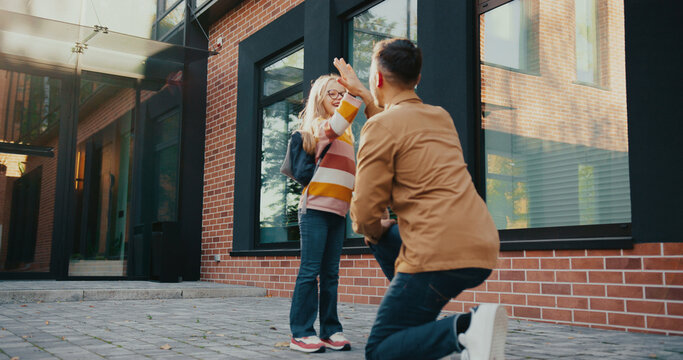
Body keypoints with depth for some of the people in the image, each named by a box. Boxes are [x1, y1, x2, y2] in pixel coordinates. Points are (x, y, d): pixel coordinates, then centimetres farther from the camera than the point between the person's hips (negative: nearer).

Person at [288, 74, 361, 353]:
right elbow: (336, 125, -25)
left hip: (337, 211, 8)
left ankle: (330, 331, 11)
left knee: (331, 273, 7)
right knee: (310, 270, -7)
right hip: (316, 207, -8)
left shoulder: (346, 134, 22)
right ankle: (301, 333, -3)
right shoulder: (318, 125, -2)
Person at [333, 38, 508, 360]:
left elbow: (365, 212, -9)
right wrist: (361, 93, 45)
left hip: (439, 255, -8)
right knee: (386, 239, 32)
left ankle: (463, 328, -20)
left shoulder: (380, 126, -6)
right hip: (483, 249, 8)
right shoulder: (441, 117, 18)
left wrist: (375, 231, 14)